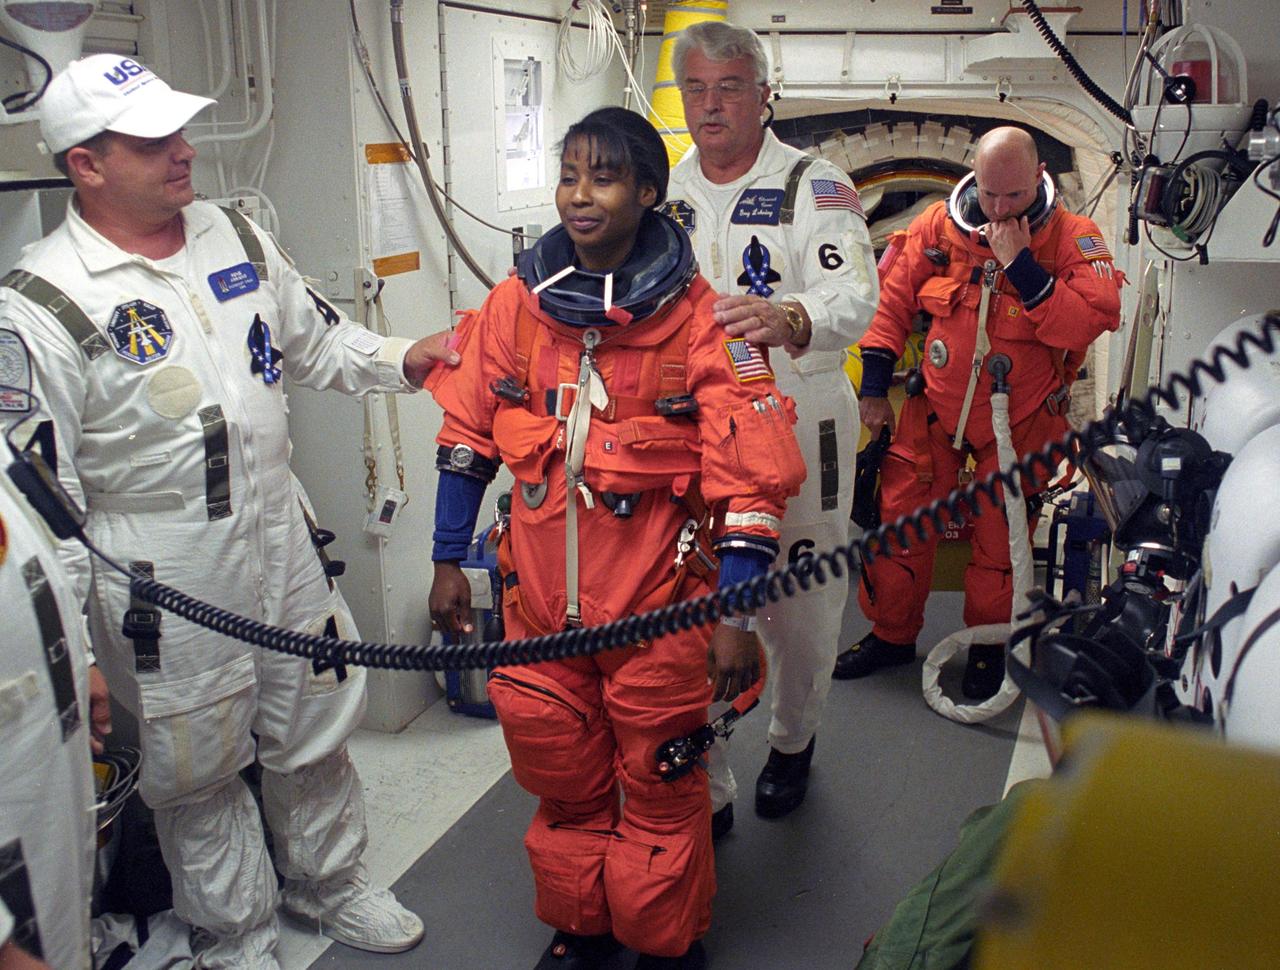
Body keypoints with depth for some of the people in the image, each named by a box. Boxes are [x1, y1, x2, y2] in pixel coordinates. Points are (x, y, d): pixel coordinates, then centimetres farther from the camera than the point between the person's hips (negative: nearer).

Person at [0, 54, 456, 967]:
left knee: (317, 726, 19)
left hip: (282, 537, 6)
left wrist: (400, 359, -1)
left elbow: (314, 339, 18)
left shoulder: (234, 236, 4)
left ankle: (329, 880, 45)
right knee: (198, 767, 12)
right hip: (163, 578, -5)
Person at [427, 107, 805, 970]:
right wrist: (449, 560, 11)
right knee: (562, 778, 18)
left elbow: (751, 475, -11)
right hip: (540, 604, 4)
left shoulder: (698, 317, -10)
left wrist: (737, 614, -13)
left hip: (658, 609, -3)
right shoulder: (518, 302, 2)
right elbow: (469, 437, 10)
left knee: (661, 789, 11)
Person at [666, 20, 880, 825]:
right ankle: (704, 789, 22)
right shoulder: (668, 191, 9)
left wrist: (789, 320, -46)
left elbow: (855, 294, -24)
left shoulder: (814, 184, -7)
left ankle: (793, 741, 41)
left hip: (798, 428, -3)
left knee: (801, 611, 11)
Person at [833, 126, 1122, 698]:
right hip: (935, 410, 2)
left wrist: (1020, 264, -29)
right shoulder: (939, 226, -5)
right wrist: (874, 386, 3)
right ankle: (892, 634, 24)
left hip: (1018, 421, -2)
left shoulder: (1072, 238, -12)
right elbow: (892, 299, 4)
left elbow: (1089, 324, -26)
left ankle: (988, 645, 29)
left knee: (1000, 539, 6)